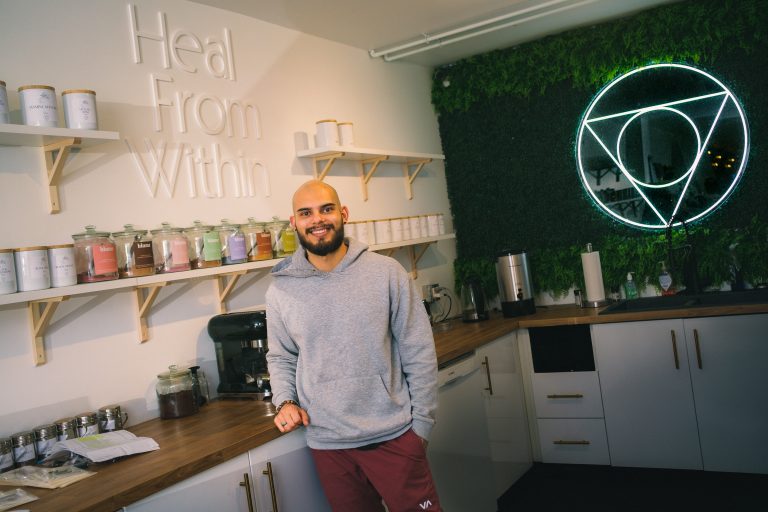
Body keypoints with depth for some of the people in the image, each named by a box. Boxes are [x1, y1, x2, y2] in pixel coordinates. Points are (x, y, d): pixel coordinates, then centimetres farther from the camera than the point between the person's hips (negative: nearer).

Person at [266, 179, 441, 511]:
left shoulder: (387, 272, -8)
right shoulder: (280, 290, -1)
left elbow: (419, 354, -4)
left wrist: (421, 424, -3)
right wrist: (286, 401, -4)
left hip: (394, 436, -2)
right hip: (327, 443, 2)